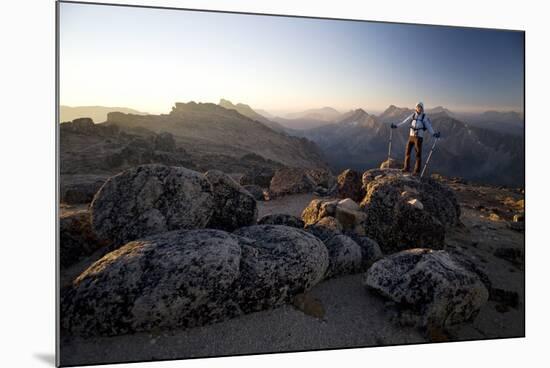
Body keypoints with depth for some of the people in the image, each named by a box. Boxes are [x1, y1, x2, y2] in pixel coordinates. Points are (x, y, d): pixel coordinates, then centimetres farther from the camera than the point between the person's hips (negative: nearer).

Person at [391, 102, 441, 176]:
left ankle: (417, 171, 5)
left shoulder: (424, 117, -4)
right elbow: (405, 121, 11)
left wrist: (434, 134, -24)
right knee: (407, 151, 6)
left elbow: (429, 127, -8)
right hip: (411, 136, 4)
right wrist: (396, 126, 10)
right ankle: (406, 168, 19)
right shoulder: (413, 115, 7)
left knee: (418, 154, -2)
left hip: (419, 137, -4)